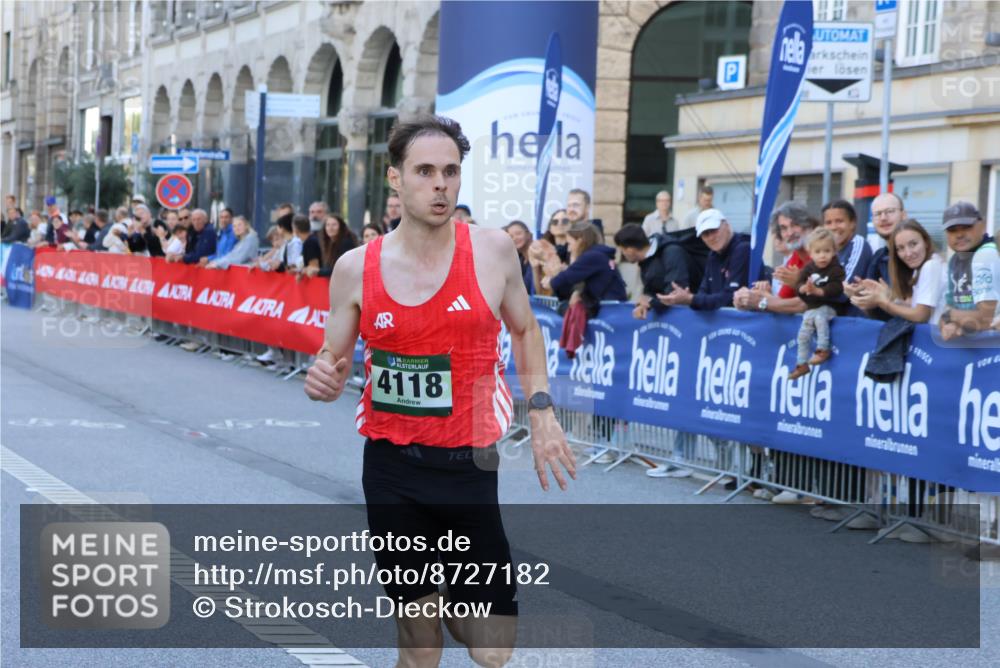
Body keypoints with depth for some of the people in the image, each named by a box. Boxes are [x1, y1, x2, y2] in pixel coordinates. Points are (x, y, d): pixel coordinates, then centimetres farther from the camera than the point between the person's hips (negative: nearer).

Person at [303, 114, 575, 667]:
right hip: (391, 465, 0)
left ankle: (450, 601, 32)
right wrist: (324, 379, -14)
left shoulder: (493, 249, -4)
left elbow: (524, 330, 14)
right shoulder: (355, 268, -4)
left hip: (471, 465, 0)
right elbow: (333, 358, 9)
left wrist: (541, 412, 6)